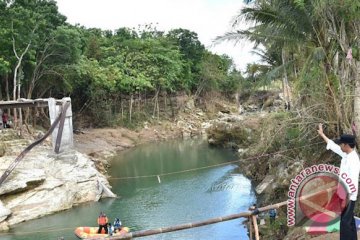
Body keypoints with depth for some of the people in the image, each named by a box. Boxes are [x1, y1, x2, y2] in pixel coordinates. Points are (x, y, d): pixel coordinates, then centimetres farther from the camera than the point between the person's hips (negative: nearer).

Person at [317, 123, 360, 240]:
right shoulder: (346, 155, 4)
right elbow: (333, 145, 20)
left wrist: (345, 198, -25)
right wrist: (322, 134, 28)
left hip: (348, 197, -9)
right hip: (344, 195, 9)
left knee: (345, 222, -5)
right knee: (349, 221, 18)